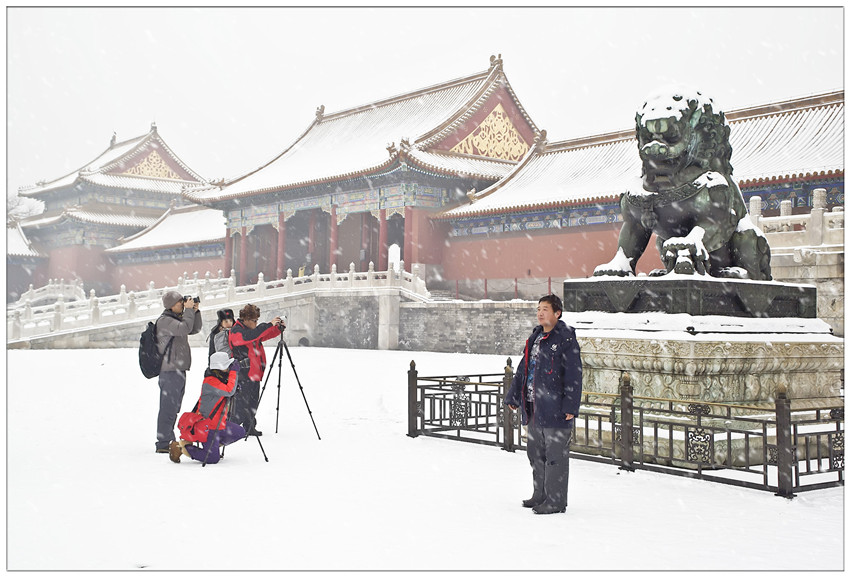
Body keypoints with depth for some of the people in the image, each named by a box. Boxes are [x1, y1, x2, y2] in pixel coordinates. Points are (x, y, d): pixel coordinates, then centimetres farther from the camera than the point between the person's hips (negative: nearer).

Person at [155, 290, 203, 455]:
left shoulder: (178, 318, 17)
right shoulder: (164, 320, -12)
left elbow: (196, 329, 19)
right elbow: (184, 329, -25)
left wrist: (196, 311, 7)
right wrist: (189, 310, -14)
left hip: (179, 370, 10)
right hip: (170, 370, -10)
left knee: (174, 408, 15)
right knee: (168, 408, -9)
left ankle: (169, 440, 23)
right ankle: (163, 443, -6)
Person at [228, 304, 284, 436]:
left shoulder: (252, 329, 16)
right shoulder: (236, 331, -11)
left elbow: (267, 335, 20)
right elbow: (249, 336, -29)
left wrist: (279, 328, 1)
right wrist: (269, 325, -30)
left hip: (254, 373, 9)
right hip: (243, 374, -9)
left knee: (253, 402, 13)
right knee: (241, 401, -9)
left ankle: (250, 428, 23)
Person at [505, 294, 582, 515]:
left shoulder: (566, 340, -10)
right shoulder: (535, 337, 15)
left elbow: (574, 375, -14)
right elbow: (523, 369, 22)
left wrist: (570, 406, -19)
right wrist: (512, 396, 21)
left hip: (555, 409, -8)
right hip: (534, 409, 9)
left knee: (555, 456, -1)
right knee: (536, 454, 16)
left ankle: (556, 501, 9)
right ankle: (540, 496, 29)